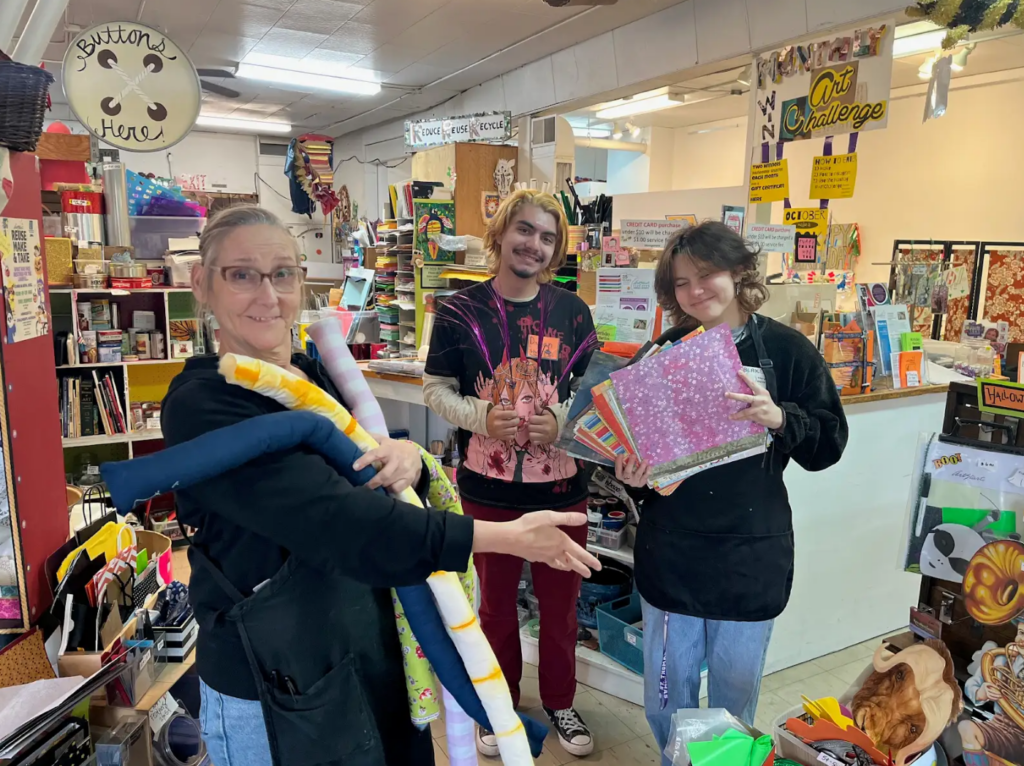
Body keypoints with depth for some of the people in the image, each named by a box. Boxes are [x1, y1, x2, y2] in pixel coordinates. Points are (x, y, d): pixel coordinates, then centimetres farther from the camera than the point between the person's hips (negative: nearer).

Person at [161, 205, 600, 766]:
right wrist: (505, 537, -30)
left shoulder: (315, 377, 3)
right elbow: (334, 518, -30)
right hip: (269, 691, -6)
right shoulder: (200, 407, -19)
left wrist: (408, 456, -19)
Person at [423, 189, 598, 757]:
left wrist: (562, 420, -16)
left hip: (559, 482, 1)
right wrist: (481, 416, -21)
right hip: (488, 486, -1)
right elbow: (435, 389, -3)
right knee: (496, 600, 18)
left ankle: (559, 702, 41)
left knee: (560, 599, 16)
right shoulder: (460, 311, -6)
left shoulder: (571, 312, -1)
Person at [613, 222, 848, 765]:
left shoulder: (787, 350, -5)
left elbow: (829, 444, -4)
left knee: (736, 687, 17)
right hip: (670, 550, 1)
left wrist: (780, 419, -22)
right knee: (666, 687, 15)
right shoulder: (662, 353, -1)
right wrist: (631, 472, -15)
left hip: (752, 552, -1)